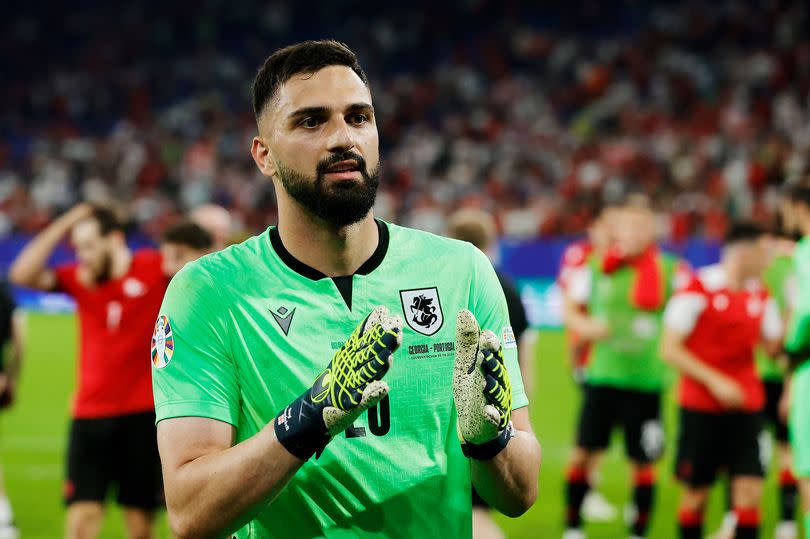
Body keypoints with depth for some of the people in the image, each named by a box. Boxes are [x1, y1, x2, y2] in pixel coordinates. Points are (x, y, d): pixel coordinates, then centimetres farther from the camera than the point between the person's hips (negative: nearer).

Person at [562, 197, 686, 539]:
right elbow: (571, 311, 12)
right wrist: (585, 326, -9)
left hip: (645, 381, -1)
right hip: (603, 376, 1)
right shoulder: (596, 269, 2)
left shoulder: (670, 271, -2)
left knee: (643, 463, 5)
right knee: (583, 452, -2)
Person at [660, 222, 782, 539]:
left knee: (750, 490, -5)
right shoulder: (697, 290, -11)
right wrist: (715, 381, -19)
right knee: (696, 493, 5)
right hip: (701, 408, -4)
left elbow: (775, 345, 16)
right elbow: (670, 349, -12)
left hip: (746, 408, 5)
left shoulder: (760, 296, 8)